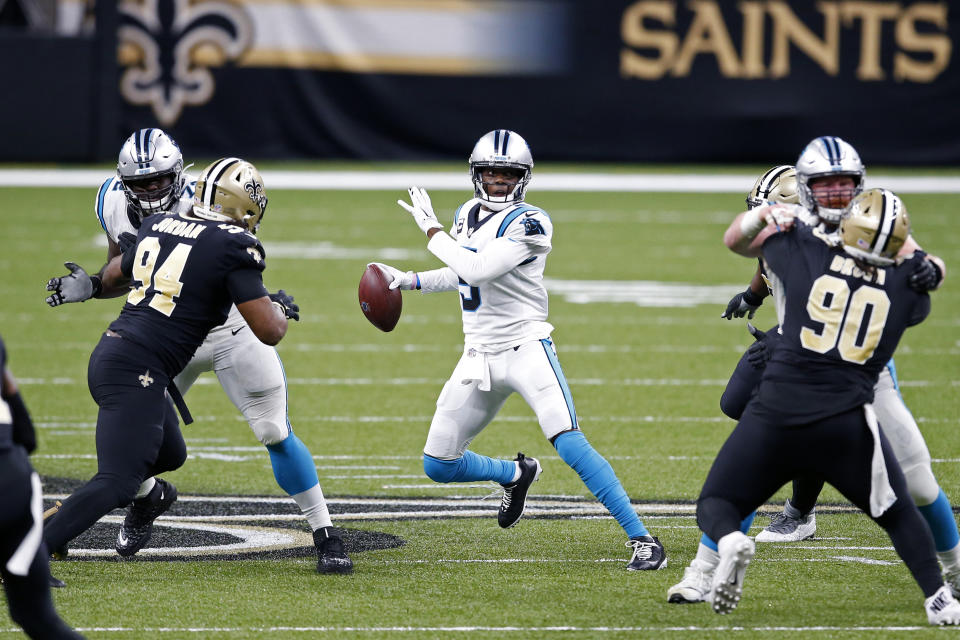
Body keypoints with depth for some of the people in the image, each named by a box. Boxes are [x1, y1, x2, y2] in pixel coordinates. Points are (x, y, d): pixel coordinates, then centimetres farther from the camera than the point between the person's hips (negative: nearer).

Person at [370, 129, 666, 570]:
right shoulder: (467, 215, 9)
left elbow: (479, 269, -26)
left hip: (525, 348, -7)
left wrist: (432, 231, -15)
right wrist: (410, 281, 14)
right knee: (438, 466, 8)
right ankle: (516, 474, 38)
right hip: (479, 355, 7)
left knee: (571, 446, -24)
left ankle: (641, 539, -20)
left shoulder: (529, 224, -15)